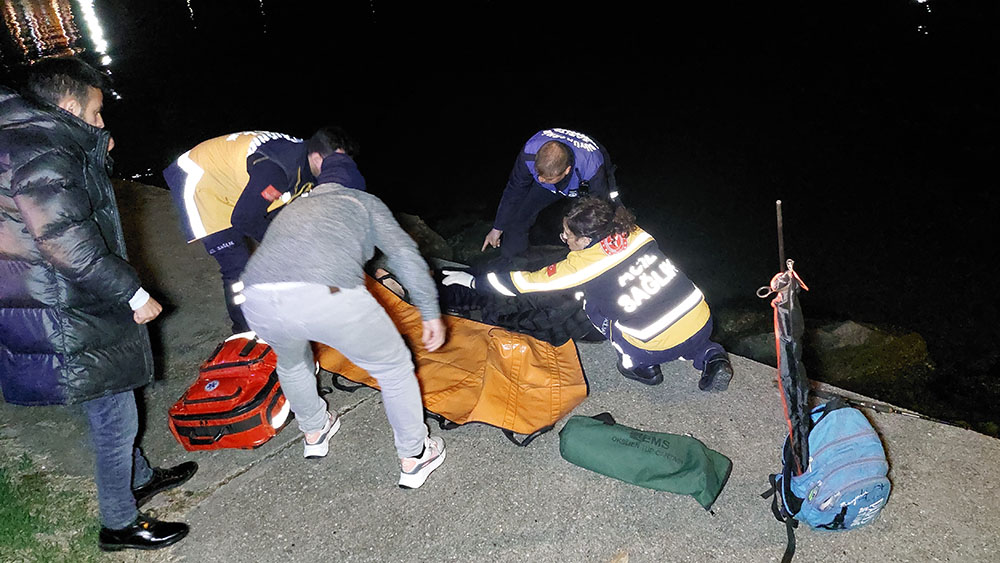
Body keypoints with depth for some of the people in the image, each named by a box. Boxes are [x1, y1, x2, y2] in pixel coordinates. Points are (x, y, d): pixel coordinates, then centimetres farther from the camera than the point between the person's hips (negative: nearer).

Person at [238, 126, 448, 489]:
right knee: (394, 367, 19)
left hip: (258, 301, 5)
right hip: (329, 297, -5)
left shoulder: (293, 208, 39)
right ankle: (414, 459, 32)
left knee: (291, 362, 38)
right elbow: (405, 255, 12)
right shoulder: (365, 201, 27)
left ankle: (314, 433, 59)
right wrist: (431, 314, 13)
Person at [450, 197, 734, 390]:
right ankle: (711, 357, 17)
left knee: (592, 304, 11)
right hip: (704, 322, 6)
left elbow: (527, 282, -1)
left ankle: (639, 364, 13)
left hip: (662, 346, -6)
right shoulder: (634, 232, 4)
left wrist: (473, 281, 11)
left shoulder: (583, 263, -10)